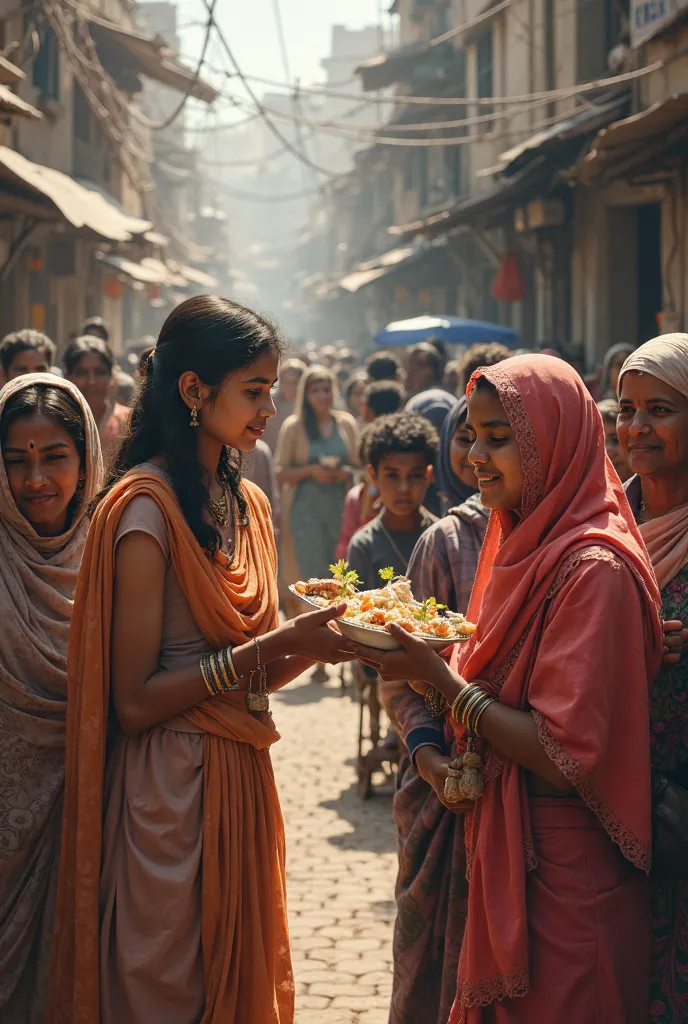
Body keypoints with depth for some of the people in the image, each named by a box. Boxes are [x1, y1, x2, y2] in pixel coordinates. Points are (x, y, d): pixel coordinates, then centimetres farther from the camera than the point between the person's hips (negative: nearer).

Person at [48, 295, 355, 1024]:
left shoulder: (245, 504, 11)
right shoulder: (145, 507, -14)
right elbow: (134, 701, -17)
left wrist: (316, 642, -4)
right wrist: (275, 646, -20)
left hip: (240, 780, 8)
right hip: (169, 791, -8)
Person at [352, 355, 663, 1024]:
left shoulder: (596, 568, -19)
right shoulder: (522, 543, 10)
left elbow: (567, 754, -21)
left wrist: (440, 679, -20)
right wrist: (429, 668, -4)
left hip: (562, 871, -8)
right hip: (502, 849, 8)